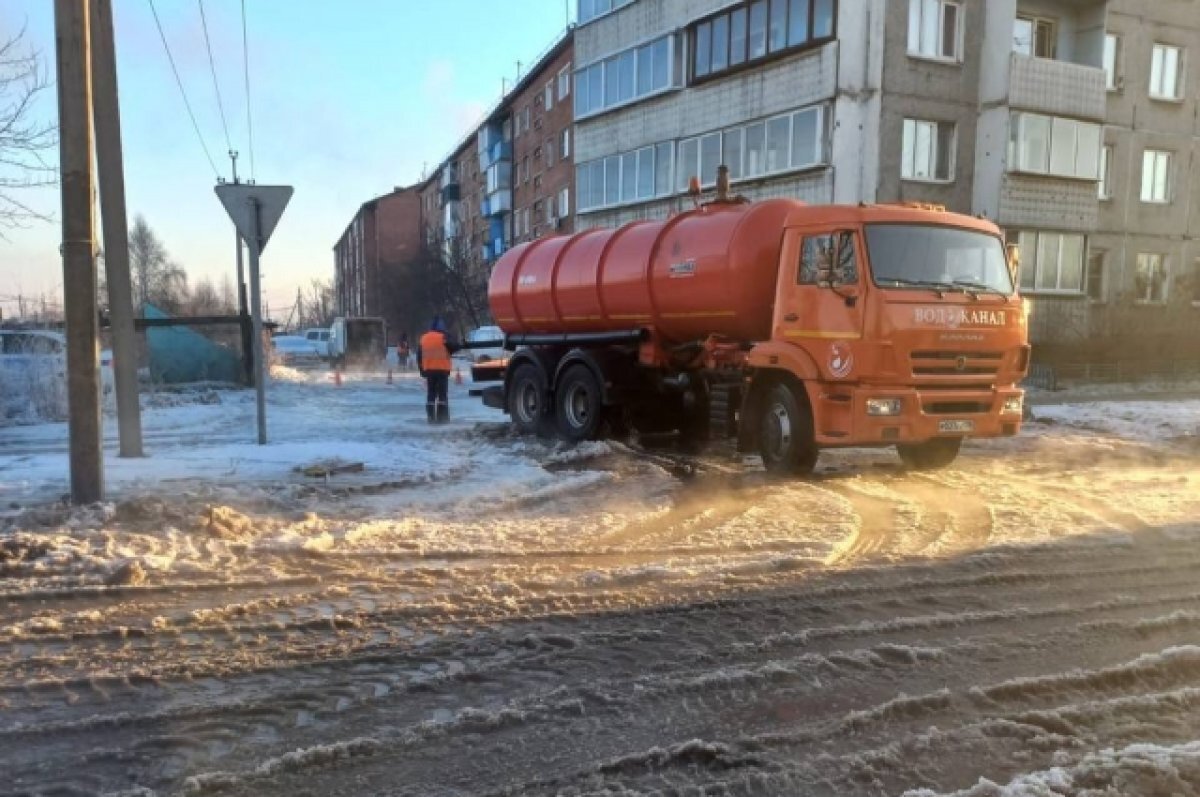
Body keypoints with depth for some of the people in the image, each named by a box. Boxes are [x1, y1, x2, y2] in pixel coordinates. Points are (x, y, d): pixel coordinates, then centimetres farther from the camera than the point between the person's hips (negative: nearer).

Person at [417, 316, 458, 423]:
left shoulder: (423, 338, 8)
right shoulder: (443, 337, -9)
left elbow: (419, 356, 12)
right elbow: (454, 347, -8)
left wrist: (422, 370, 19)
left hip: (429, 370, 5)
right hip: (442, 370, -4)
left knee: (430, 395, 8)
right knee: (442, 394, -1)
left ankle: (431, 418, 7)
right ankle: (442, 418, -5)